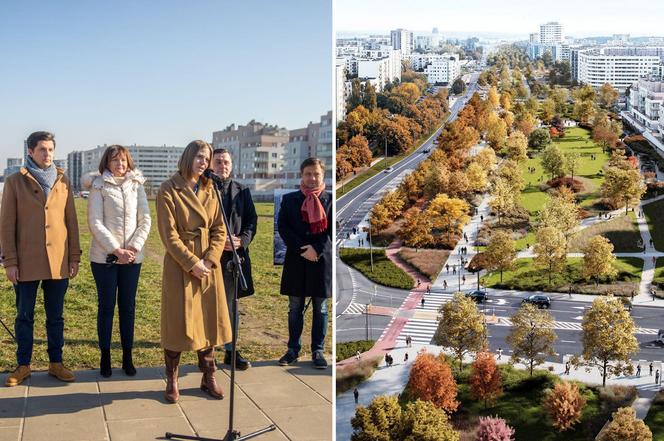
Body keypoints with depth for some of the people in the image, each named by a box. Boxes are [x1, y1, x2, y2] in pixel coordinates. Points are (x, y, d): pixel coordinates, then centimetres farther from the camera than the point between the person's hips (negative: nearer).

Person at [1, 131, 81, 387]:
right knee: (24, 315, 7)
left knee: (55, 316, 9)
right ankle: (23, 365, 18)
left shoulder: (62, 180, 7)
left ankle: (56, 363, 20)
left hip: (58, 261, 2)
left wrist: (74, 257, 3)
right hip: (26, 262, -2)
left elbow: (71, 220, 8)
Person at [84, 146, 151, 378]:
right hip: (104, 257, -3)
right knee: (106, 306, 3)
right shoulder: (99, 187, -2)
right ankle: (105, 358, 13)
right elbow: (95, 223, -8)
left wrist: (134, 247, -10)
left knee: (128, 306, 7)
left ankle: (127, 357, 14)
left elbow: (145, 220, 4)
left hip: (132, 257, 3)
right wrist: (116, 250, -15)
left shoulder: (137, 186, 8)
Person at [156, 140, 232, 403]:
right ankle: (172, 381, 16)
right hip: (179, 263, -5)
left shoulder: (210, 190, 8)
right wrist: (192, 263, -16)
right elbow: (169, 234, -12)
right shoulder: (169, 190, -7)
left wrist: (209, 260, -8)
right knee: (179, 322, 1)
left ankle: (208, 378, 21)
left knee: (209, 320, 9)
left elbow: (219, 229, 6)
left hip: (208, 264, 5)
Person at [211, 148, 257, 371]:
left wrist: (242, 240, -8)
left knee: (230, 302, 10)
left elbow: (252, 219, 9)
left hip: (235, 255, 3)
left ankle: (230, 350, 18)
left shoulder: (242, 191, 10)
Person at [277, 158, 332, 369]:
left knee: (320, 308, 5)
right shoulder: (289, 199, 8)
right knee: (295, 308, 7)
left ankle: (318, 350, 12)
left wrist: (317, 249, -15)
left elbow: (333, 229, -2)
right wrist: (302, 249, -12)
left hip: (322, 259, -1)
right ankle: (293, 349, 15)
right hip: (296, 260, 1)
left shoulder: (330, 199, 5)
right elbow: (283, 227, -1)